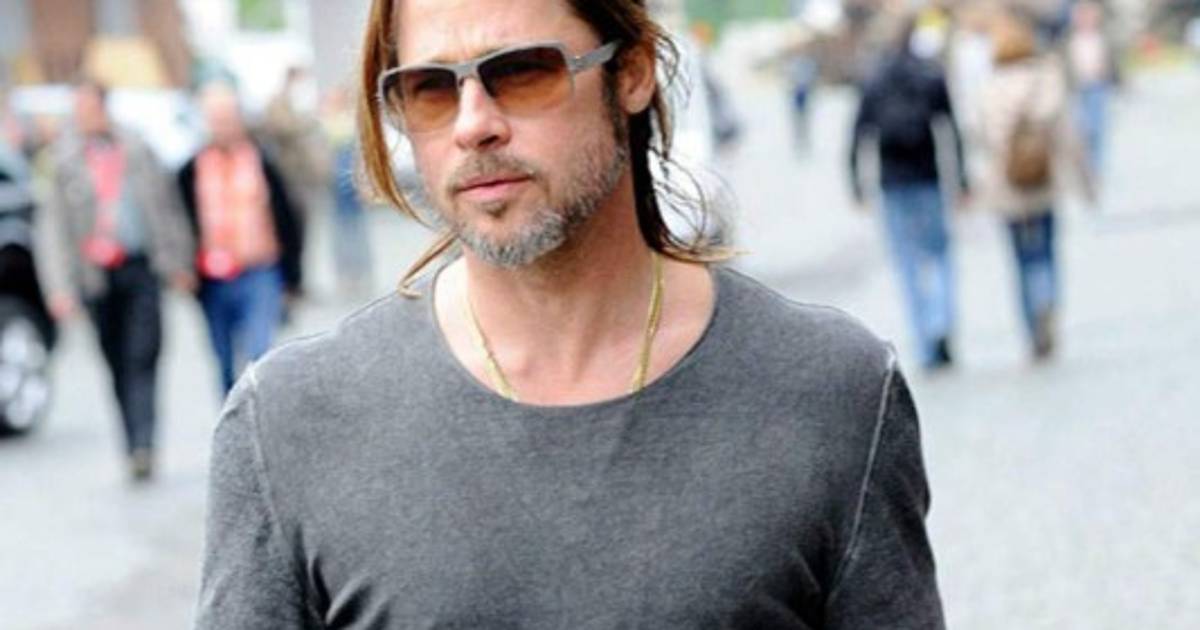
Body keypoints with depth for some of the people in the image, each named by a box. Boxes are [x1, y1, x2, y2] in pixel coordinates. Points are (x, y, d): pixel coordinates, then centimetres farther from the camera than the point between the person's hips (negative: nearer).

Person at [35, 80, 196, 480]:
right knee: (117, 365, 7)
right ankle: (135, 447, 14)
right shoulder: (63, 160, 1)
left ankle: (142, 447, -17)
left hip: (140, 267, 0)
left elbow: (167, 204, 12)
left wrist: (179, 263, 9)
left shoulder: (135, 149, 5)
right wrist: (61, 288, -7)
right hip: (96, 275, 0)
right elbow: (52, 227, 0)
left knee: (142, 357, -11)